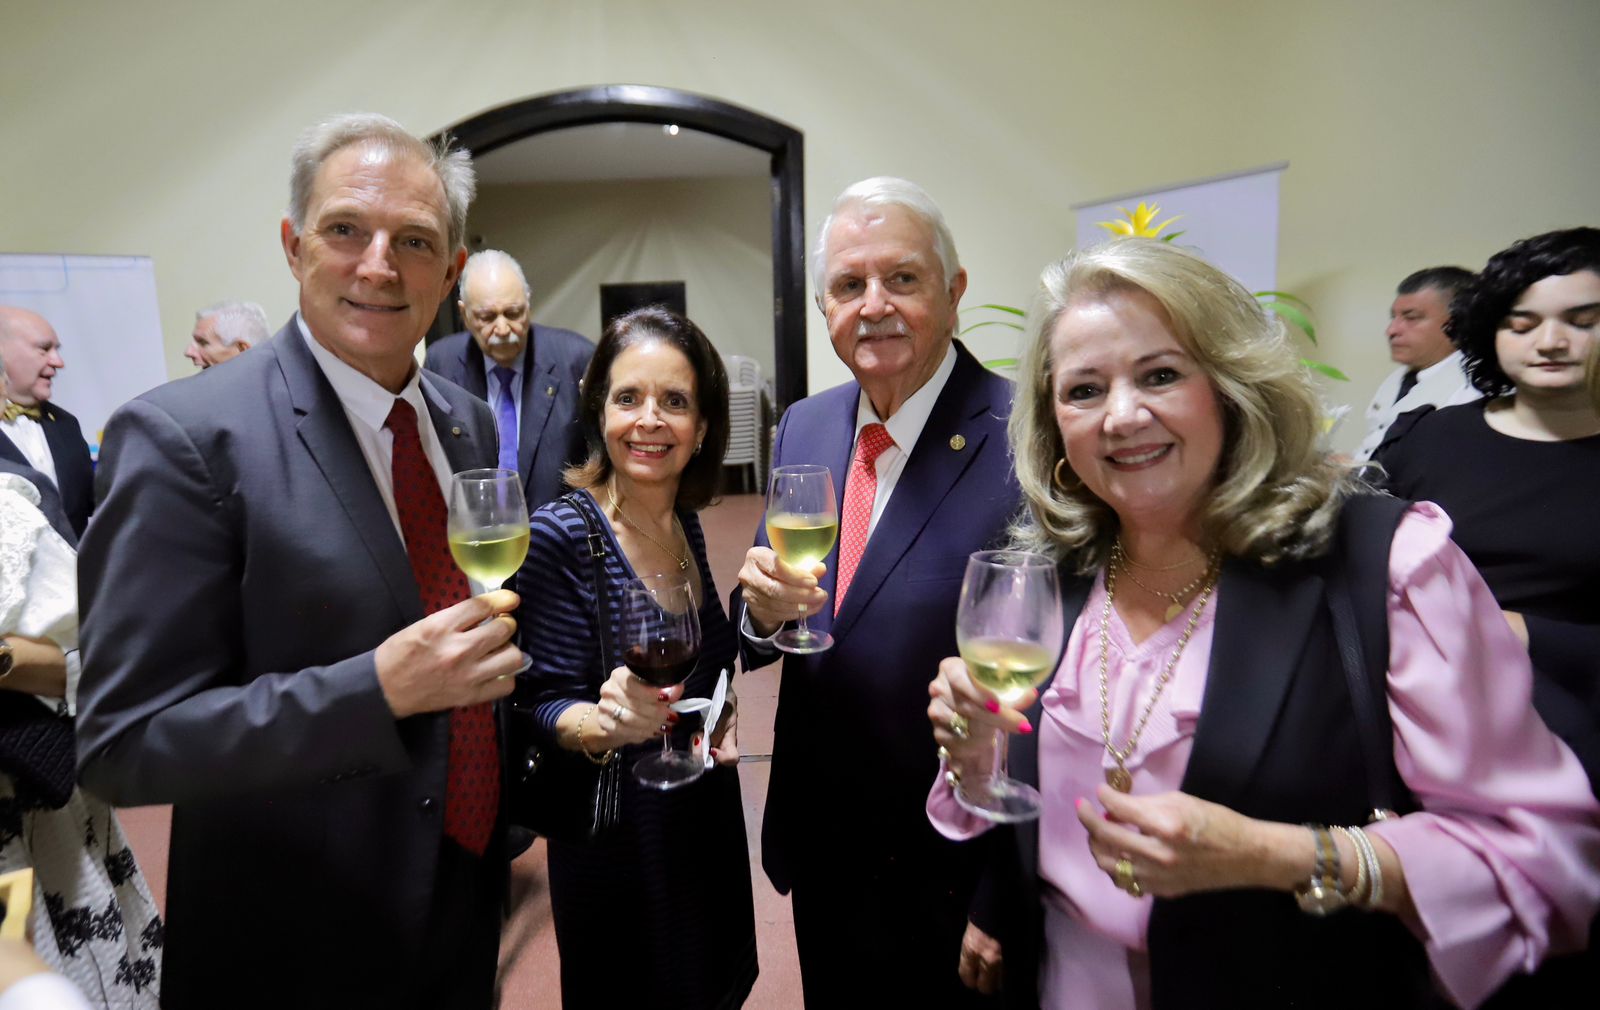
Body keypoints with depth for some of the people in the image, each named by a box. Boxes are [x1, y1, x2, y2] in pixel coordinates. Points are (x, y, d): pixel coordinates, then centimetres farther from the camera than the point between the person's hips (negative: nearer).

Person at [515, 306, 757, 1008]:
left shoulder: (686, 524, -1)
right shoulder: (561, 535, -20)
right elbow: (548, 705, -18)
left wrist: (710, 726, -2)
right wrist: (610, 723, -38)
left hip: (707, 811, 6)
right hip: (618, 827, -6)